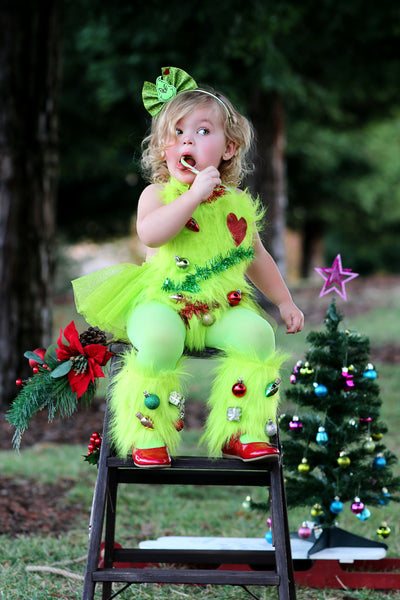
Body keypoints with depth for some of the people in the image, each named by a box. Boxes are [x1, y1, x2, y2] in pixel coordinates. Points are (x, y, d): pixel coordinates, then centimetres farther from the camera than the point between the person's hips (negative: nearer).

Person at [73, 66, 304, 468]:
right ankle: (149, 436, -18)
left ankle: (241, 434, -14)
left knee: (255, 333, -25)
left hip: (223, 307, 3)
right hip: (163, 302, -3)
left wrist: (284, 301, 20)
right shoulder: (157, 193, 2)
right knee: (157, 337, -34)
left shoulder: (237, 203, 13)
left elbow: (257, 258, 25)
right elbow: (149, 233, -21)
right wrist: (194, 195, -22)